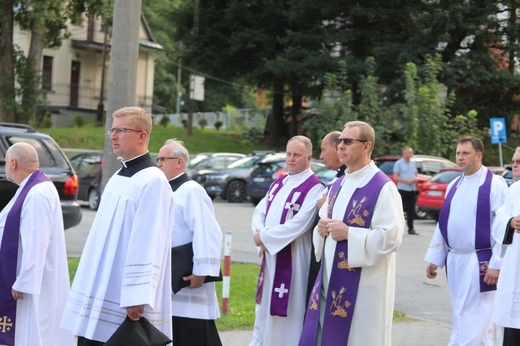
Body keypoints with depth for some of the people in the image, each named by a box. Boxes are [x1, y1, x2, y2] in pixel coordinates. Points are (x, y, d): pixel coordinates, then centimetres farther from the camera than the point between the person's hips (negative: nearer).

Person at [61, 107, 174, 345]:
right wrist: (87, 289, 18)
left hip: (125, 303, -9)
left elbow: (149, 245, -19)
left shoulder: (152, 181, -13)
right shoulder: (118, 178, 15)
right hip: (98, 296, 9)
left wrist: (136, 298, -23)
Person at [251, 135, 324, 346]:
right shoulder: (278, 184, 13)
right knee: (265, 311, 15)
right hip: (270, 256, 8)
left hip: (293, 259, -8)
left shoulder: (314, 187, -14)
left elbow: (299, 224, -21)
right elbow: (260, 211, 11)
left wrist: (264, 237, -16)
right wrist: (259, 233, -11)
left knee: (289, 313, -2)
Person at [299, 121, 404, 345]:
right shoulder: (338, 185, 14)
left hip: (362, 288, -8)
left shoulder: (383, 188, -11)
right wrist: (322, 229, 1)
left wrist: (348, 233, -20)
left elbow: (391, 237, -18)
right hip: (329, 282, 8)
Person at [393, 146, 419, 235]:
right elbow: (395, 177, -8)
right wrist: (406, 181, -17)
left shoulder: (413, 163, 16)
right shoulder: (398, 163, -2)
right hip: (402, 189, -6)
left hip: (411, 189, 6)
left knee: (411, 210, 5)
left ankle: (411, 229, 10)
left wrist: (415, 179, -2)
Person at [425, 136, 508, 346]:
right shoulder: (454, 186, 11)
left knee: (475, 319, -6)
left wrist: (496, 264, -17)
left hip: (479, 263, -7)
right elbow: (443, 223, 15)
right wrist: (434, 259, 12)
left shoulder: (495, 185, -8)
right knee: (460, 315, 13)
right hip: (454, 261, 7)